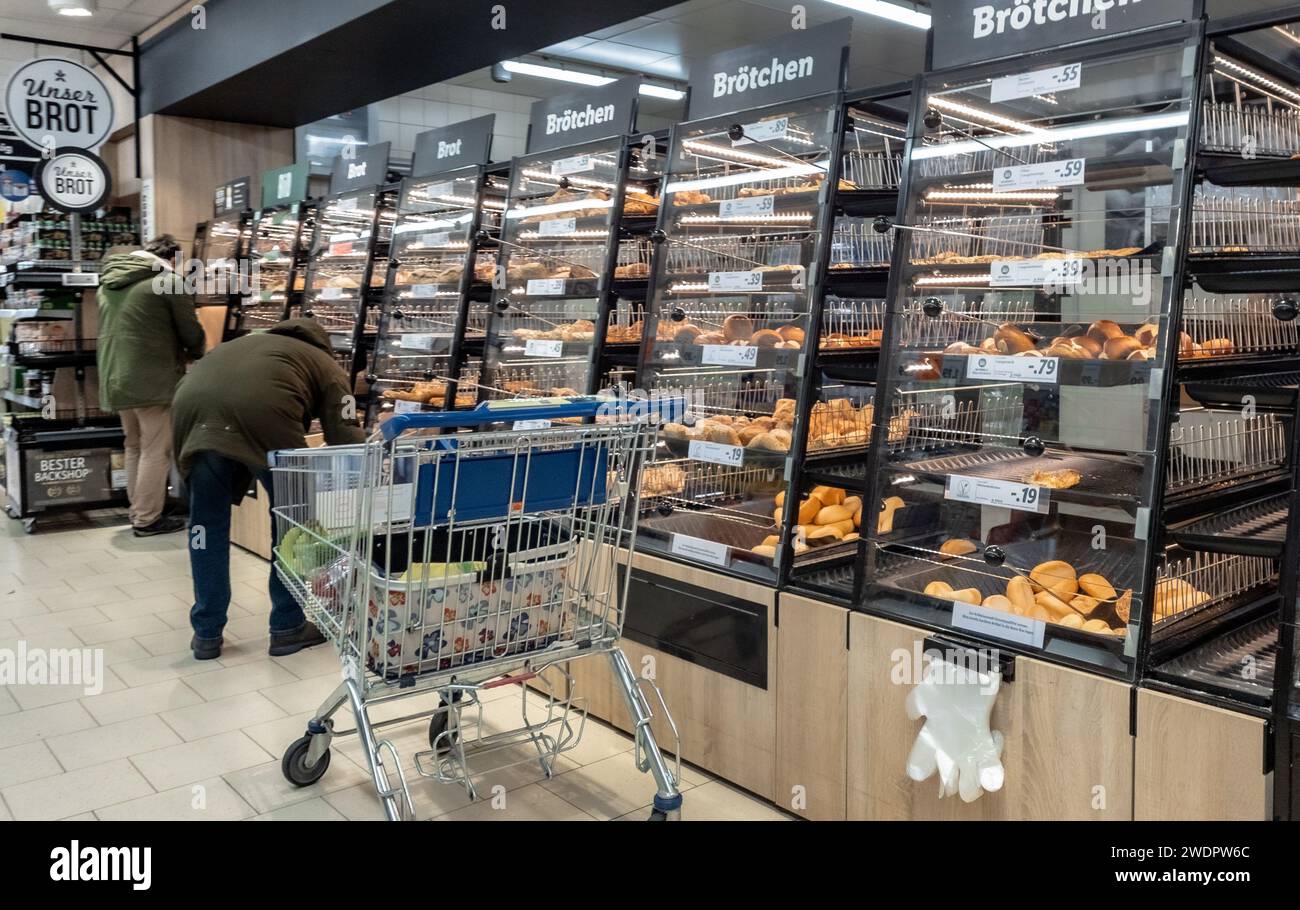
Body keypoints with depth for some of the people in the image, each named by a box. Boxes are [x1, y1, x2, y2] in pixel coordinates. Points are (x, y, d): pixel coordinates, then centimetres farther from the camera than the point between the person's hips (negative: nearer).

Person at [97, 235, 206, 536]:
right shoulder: (168, 280, -7)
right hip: (154, 380, -7)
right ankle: (147, 519, 1)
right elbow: (191, 331, -4)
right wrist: (195, 354, 17)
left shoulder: (108, 283, 16)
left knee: (135, 448, 18)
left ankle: (137, 511, 24)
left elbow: (108, 332, 22)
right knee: (156, 451, -1)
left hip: (116, 379, 8)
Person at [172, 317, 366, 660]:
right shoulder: (327, 367, 27)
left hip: (194, 408, 5)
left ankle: (206, 634, 28)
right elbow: (346, 439, 16)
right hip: (263, 413, -5)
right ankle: (288, 627, 24)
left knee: (207, 522, 19)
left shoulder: (249, 344, 44)